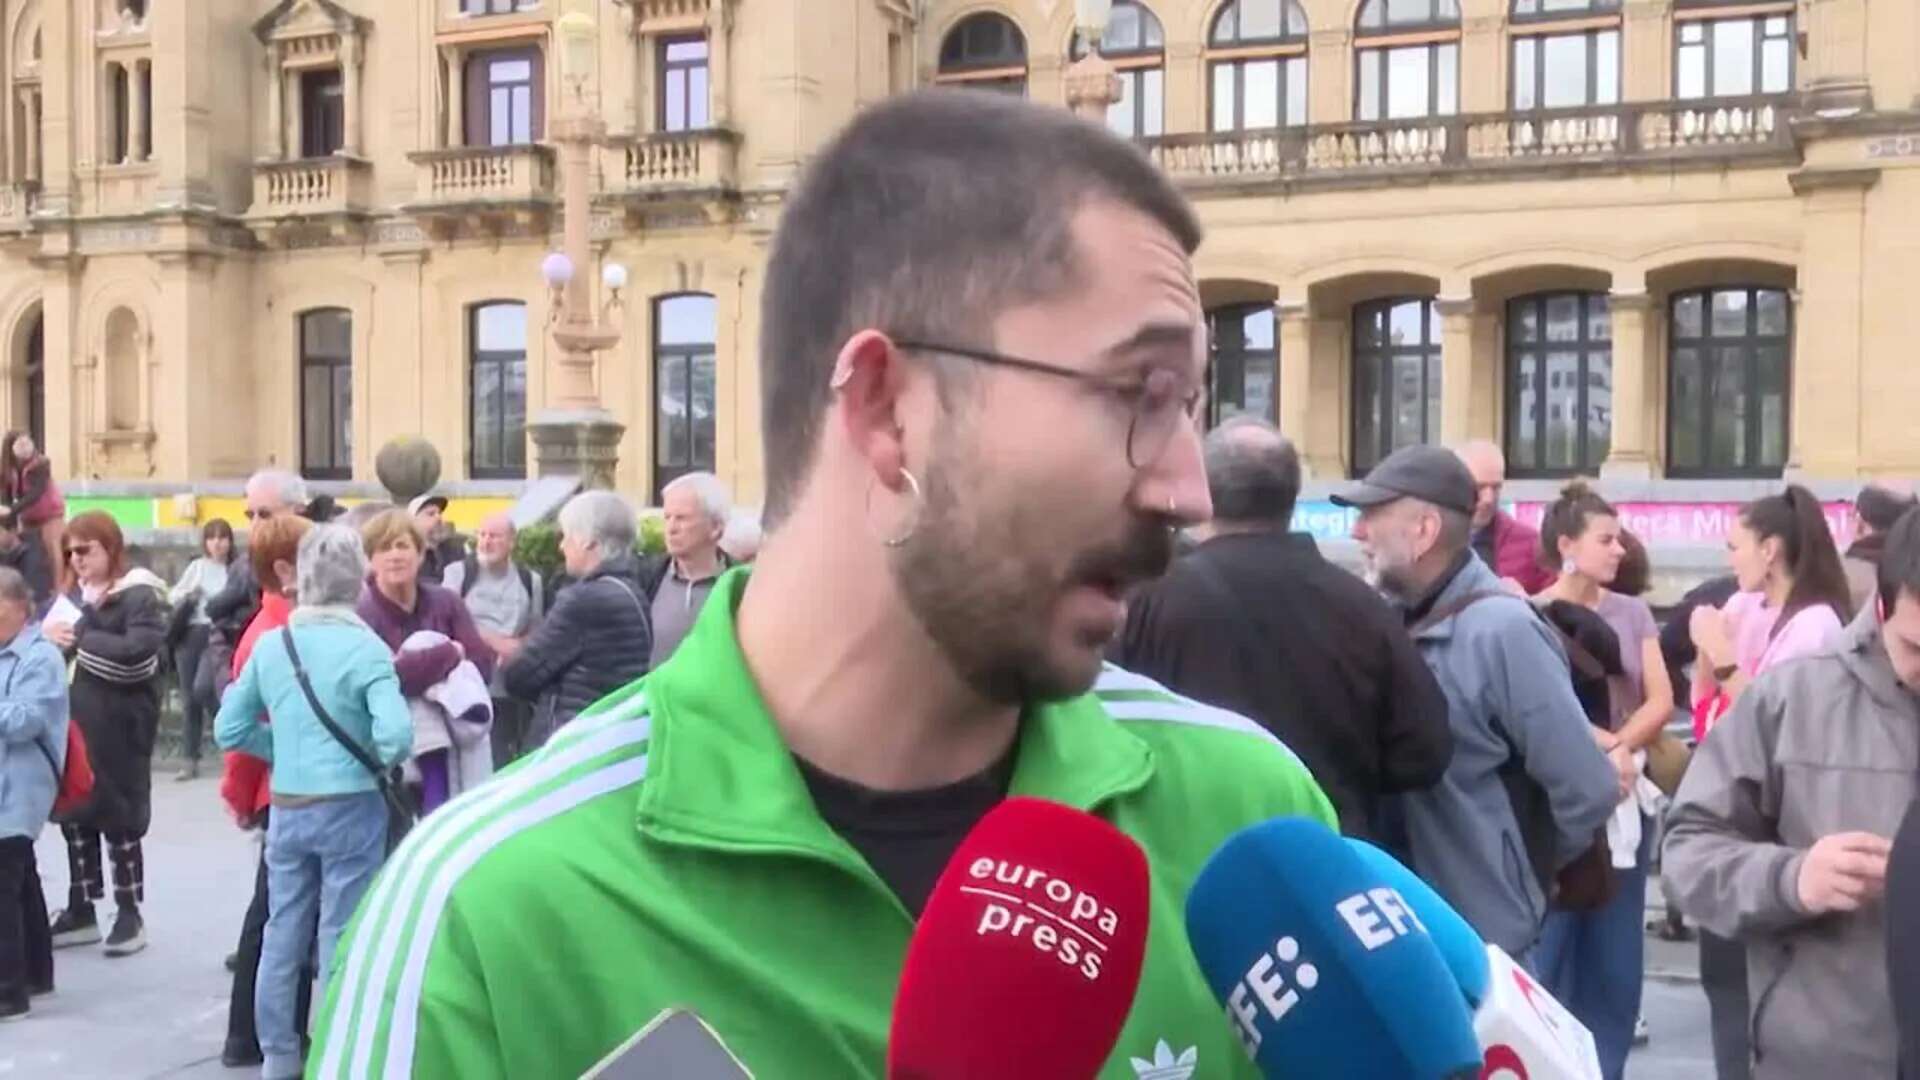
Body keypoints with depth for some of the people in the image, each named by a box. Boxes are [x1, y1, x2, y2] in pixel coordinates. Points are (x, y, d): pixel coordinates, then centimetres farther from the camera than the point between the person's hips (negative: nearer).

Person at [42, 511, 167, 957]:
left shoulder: (139, 596, -9)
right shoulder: (75, 595, 12)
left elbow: (139, 650, -24)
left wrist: (79, 638, -20)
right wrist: (50, 636, -5)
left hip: (119, 724, -6)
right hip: (77, 720, 7)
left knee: (118, 815, 1)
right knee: (74, 812, 11)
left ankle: (130, 914, 12)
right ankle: (81, 911, 22)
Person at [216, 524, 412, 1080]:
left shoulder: (269, 644, 2)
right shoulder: (366, 649, -14)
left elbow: (230, 729, 6)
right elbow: (396, 736, -25)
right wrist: (383, 762, -4)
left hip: (286, 808, 5)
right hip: (350, 808, -5)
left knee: (283, 934, 14)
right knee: (342, 937, 5)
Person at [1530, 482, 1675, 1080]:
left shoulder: (1632, 612, 6)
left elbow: (1660, 701, 2)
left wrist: (1620, 749, -13)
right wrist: (1603, 741, -13)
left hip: (1625, 798, 5)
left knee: (1616, 956, 9)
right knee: (1549, 948, 1)